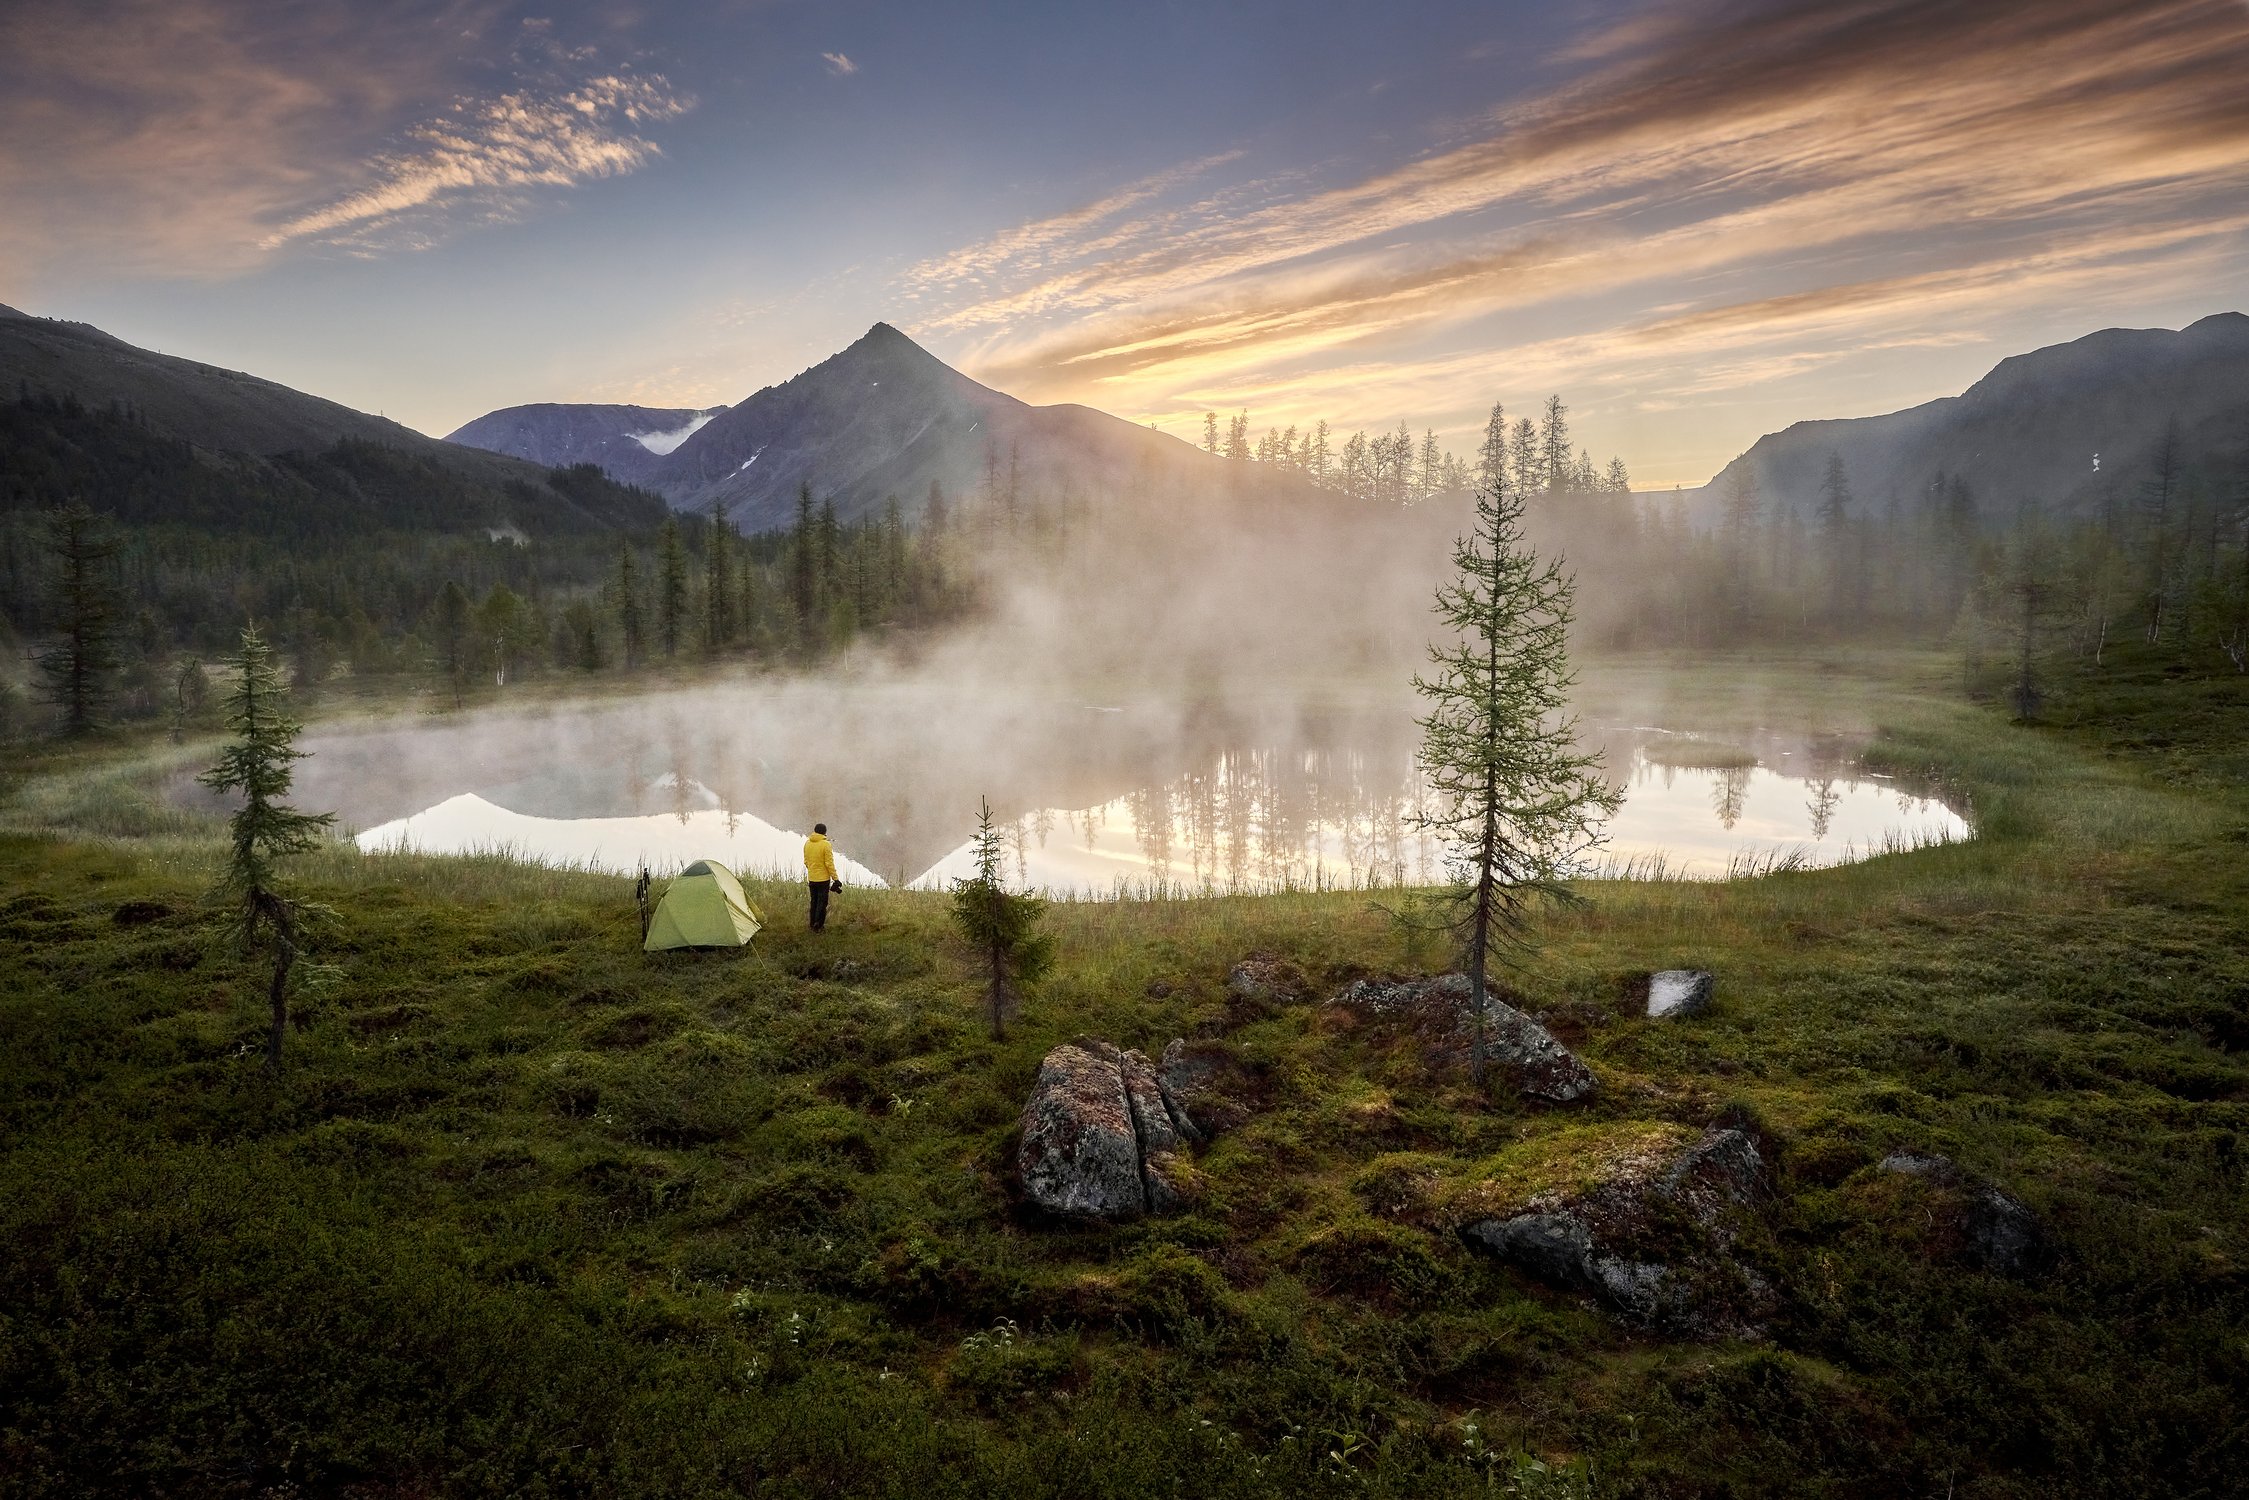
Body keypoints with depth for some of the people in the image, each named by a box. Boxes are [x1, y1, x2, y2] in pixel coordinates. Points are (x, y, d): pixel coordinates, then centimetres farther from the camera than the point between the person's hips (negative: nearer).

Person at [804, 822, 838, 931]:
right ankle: (818, 925, 0)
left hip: (811, 878, 6)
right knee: (822, 902, 2)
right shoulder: (826, 845, -16)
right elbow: (829, 863, -15)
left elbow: (806, 861, 12)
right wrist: (835, 878, -9)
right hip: (823, 878, -6)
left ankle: (813, 924, 21)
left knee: (814, 901, 16)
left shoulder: (807, 843, 3)